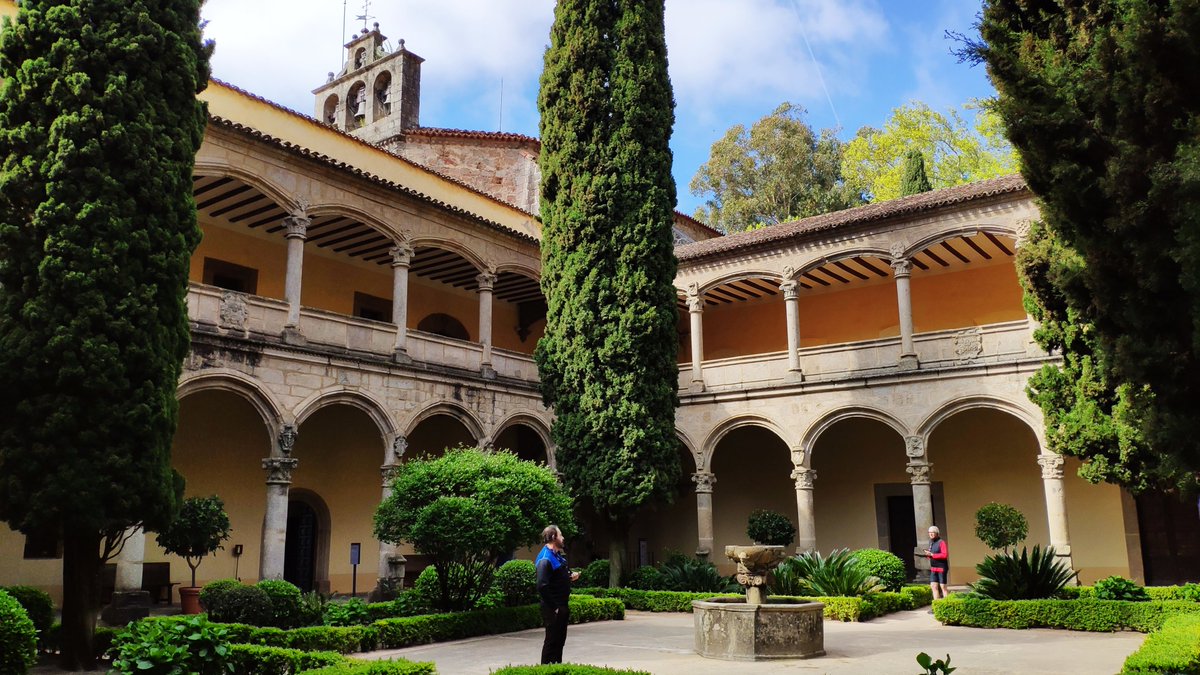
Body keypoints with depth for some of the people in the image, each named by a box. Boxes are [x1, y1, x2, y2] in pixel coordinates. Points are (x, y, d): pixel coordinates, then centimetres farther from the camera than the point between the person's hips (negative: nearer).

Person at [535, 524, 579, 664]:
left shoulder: (559, 555, 13)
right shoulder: (545, 560, -19)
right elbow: (542, 586, -26)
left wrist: (571, 576, 6)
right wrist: (553, 608, -22)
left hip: (562, 606, 10)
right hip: (553, 609, -10)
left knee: (560, 640, 17)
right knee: (552, 641, -2)